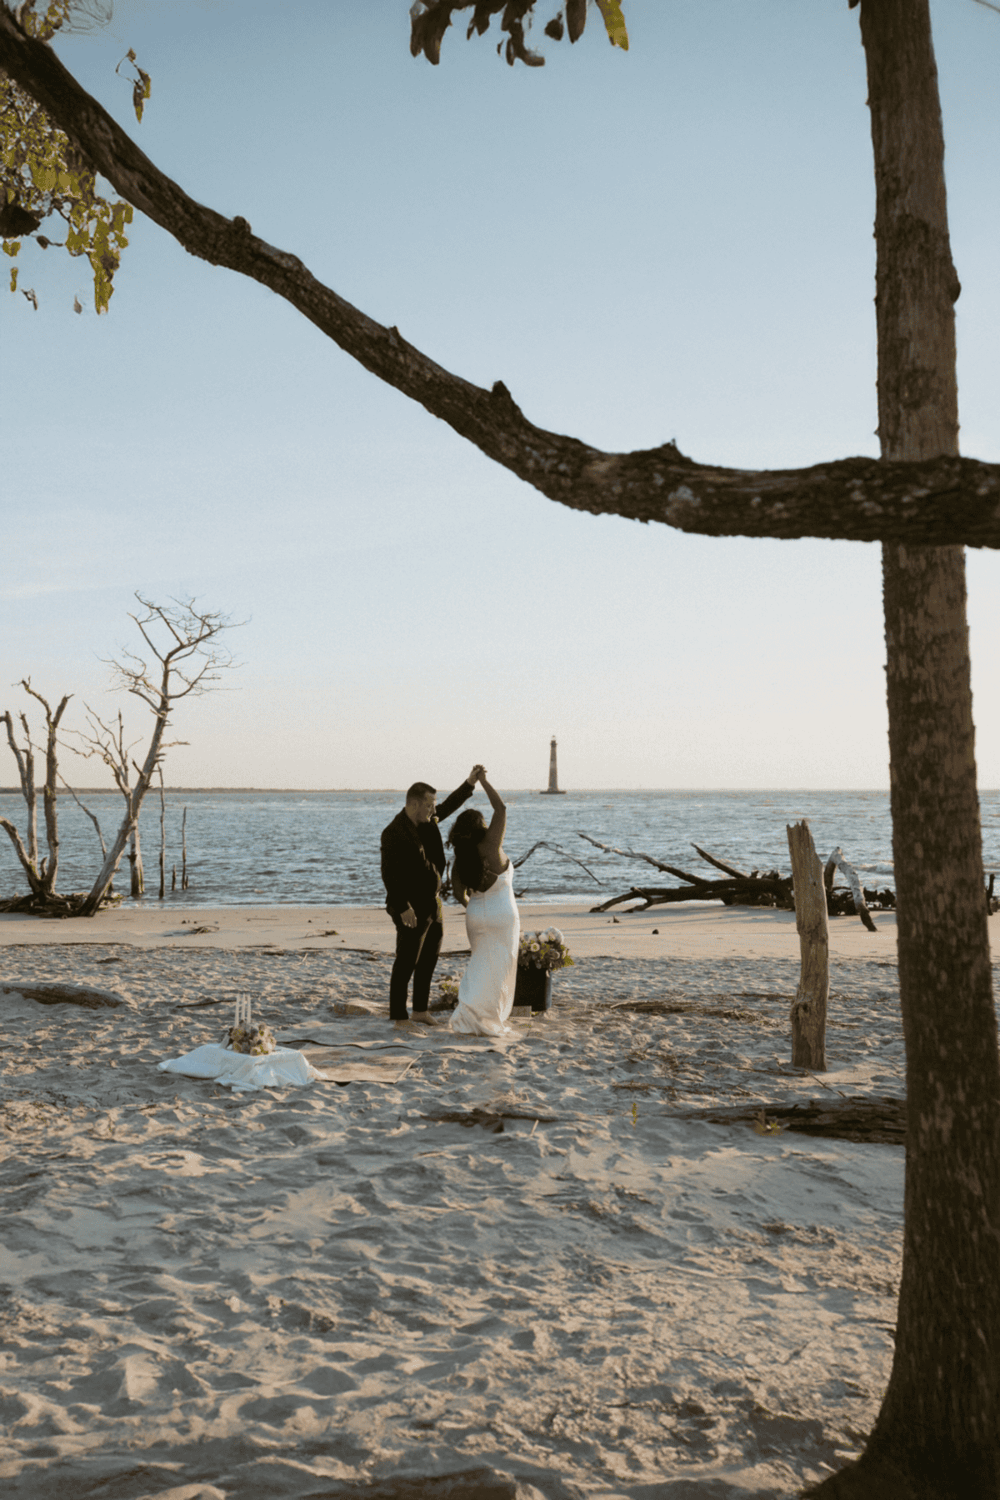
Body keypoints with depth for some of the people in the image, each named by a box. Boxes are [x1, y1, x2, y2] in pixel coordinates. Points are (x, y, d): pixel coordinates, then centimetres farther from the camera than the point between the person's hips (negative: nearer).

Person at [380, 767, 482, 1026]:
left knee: (429, 957, 17)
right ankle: (398, 1016, 8)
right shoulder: (394, 832, -20)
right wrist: (402, 908, -25)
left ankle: (420, 1009, 30)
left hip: (431, 903, 9)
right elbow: (389, 874, -22)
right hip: (411, 909, -9)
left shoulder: (425, 820, 4)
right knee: (406, 962, -2)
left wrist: (469, 783, 8)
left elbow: (449, 806, 20)